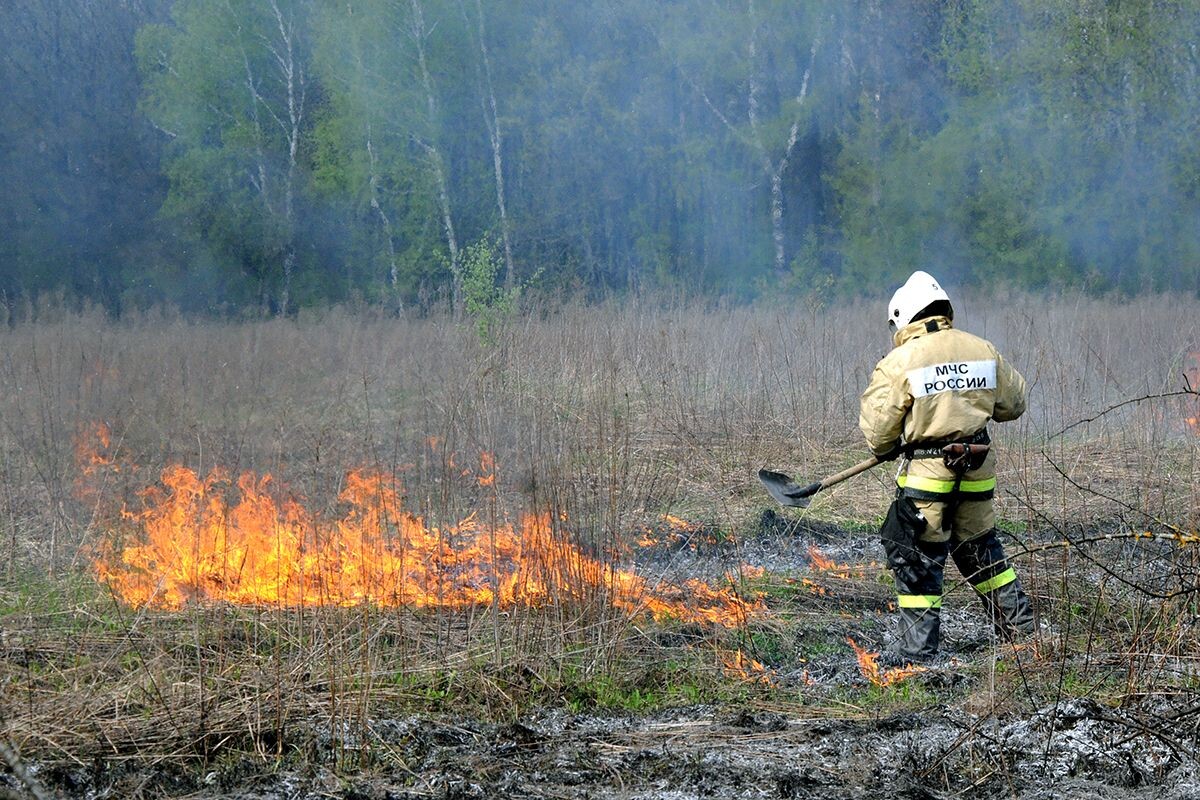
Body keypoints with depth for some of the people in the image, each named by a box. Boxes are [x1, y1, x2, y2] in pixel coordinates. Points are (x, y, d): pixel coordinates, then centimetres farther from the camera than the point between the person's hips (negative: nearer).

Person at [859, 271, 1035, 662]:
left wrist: (886, 449, 13)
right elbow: (1013, 403, 14)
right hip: (978, 469, 5)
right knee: (981, 549, 22)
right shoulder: (984, 351, 3)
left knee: (916, 558, 2)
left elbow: (877, 428, -9)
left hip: (927, 473, -5)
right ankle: (1020, 625, 29)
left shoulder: (898, 362, -12)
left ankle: (916, 648, 2)